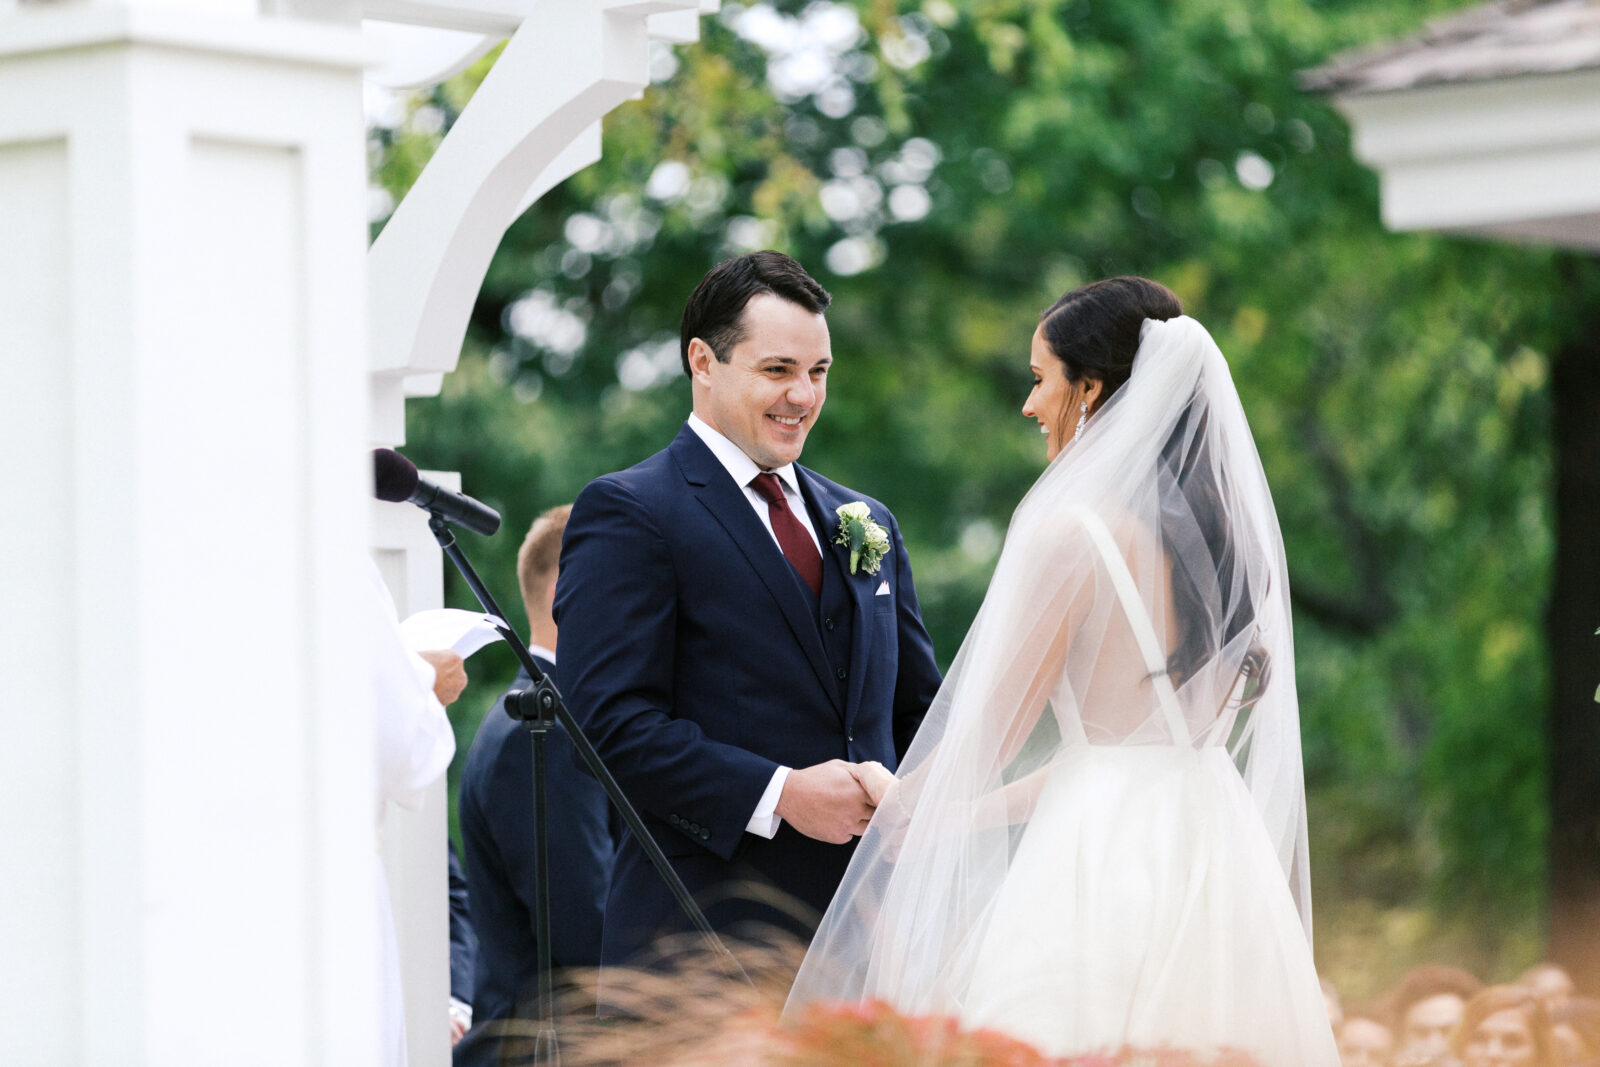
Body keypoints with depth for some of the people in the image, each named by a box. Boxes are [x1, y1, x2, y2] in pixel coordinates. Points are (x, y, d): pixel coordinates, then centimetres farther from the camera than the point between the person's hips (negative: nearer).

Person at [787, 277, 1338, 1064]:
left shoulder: (1071, 531, -11)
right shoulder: (1224, 531, 11)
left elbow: (994, 731, -6)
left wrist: (899, 801, 14)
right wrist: (959, 815, 24)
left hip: (1106, 859, -8)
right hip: (1217, 848, 8)